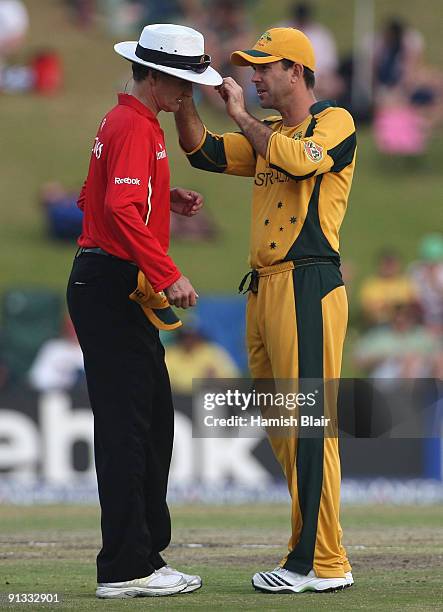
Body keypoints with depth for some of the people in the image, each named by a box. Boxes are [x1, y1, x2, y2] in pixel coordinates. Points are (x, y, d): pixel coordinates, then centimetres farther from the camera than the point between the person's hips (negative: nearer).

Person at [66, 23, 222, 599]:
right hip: (112, 287, -11)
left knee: (154, 419, 14)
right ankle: (125, 568, -8)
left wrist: (166, 200, 16)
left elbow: (100, 196, 27)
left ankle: (145, 555, 20)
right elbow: (122, 210, -27)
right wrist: (169, 275, -29)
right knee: (126, 426, -9)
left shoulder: (126, 122, 19)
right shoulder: (134, 128, -14)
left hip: (115, 287, 11)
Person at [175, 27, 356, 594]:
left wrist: (241, 116, -10)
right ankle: (310, 550, 13)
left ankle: (323, 563, -11)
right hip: (263, 290, 9)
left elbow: (300, 159, -20)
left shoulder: (335, 122, -2)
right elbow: (204, 152, 18)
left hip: (308, 289, -9)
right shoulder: (266, 137, 22)